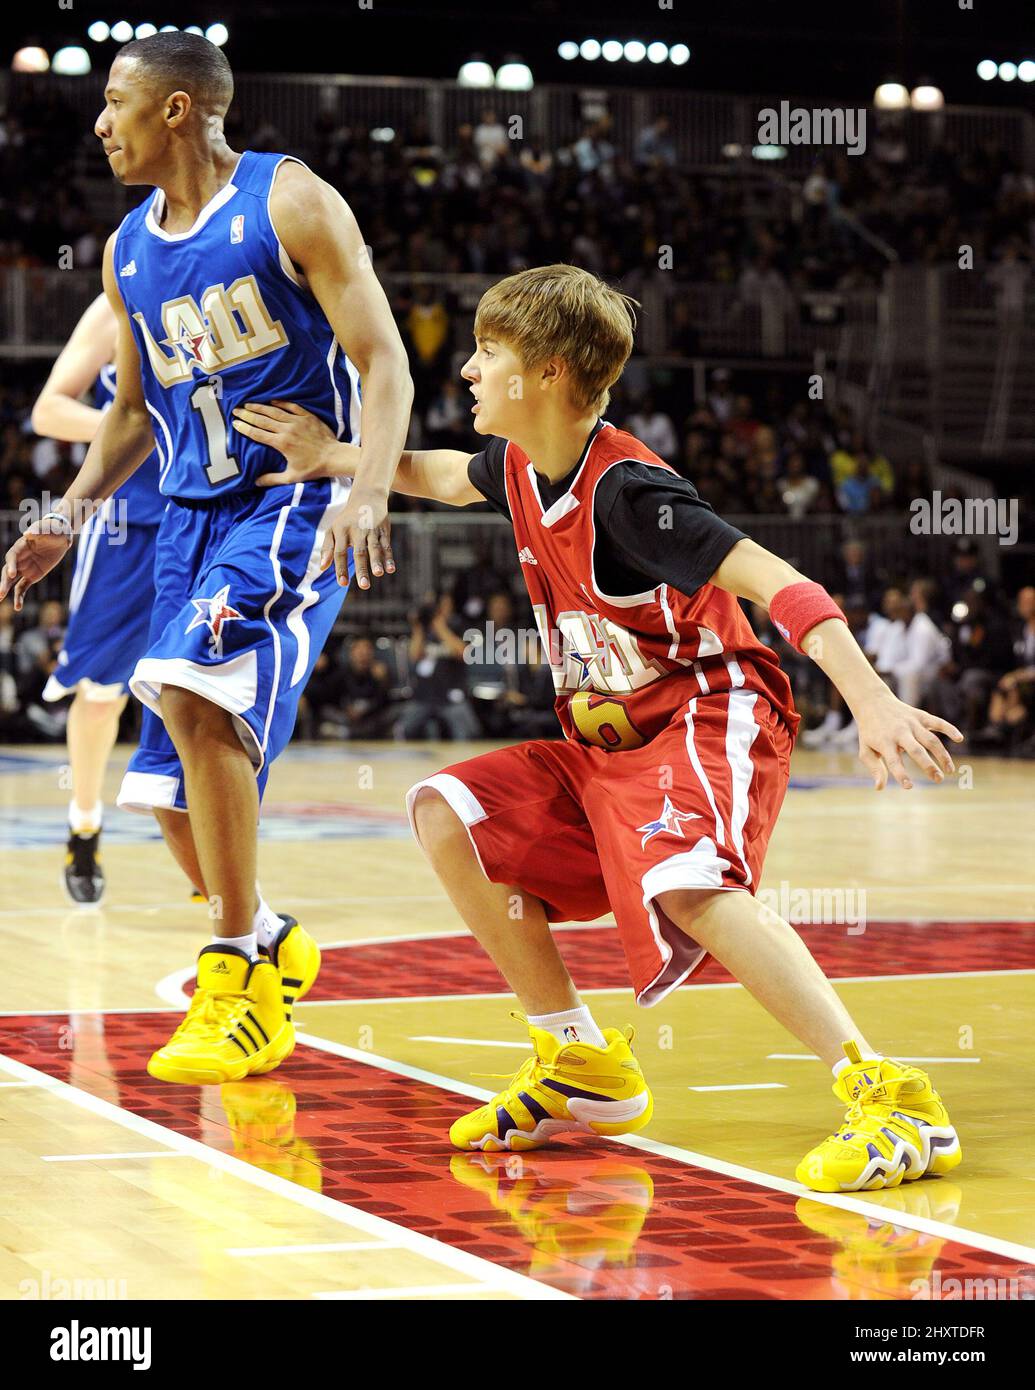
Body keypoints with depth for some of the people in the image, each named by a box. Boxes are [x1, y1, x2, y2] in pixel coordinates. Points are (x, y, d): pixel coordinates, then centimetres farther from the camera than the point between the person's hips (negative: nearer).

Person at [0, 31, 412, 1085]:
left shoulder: (289, 204, -7)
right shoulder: (128, 250, 13)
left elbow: (382, 359, -11)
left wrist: (369, 489, -26)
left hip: (296, 499, -7)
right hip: (191, 512, 7)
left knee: (192, 689, -29)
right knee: (172, 788, 4)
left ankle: (240, 980, -21)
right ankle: (270, 948, 30)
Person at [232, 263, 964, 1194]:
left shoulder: (623, 489, -22)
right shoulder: (519, 468, 3)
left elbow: (771, 580, -29)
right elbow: (449, 477, 30)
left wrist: (870, 700, -39)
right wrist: (338, 458, 23)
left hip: (708, 717, -9)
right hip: (606, 743, 9)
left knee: (688, 886, -36)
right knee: (448, 815, -1)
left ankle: (889, 1097, -35)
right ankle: (585, 1068, 6)